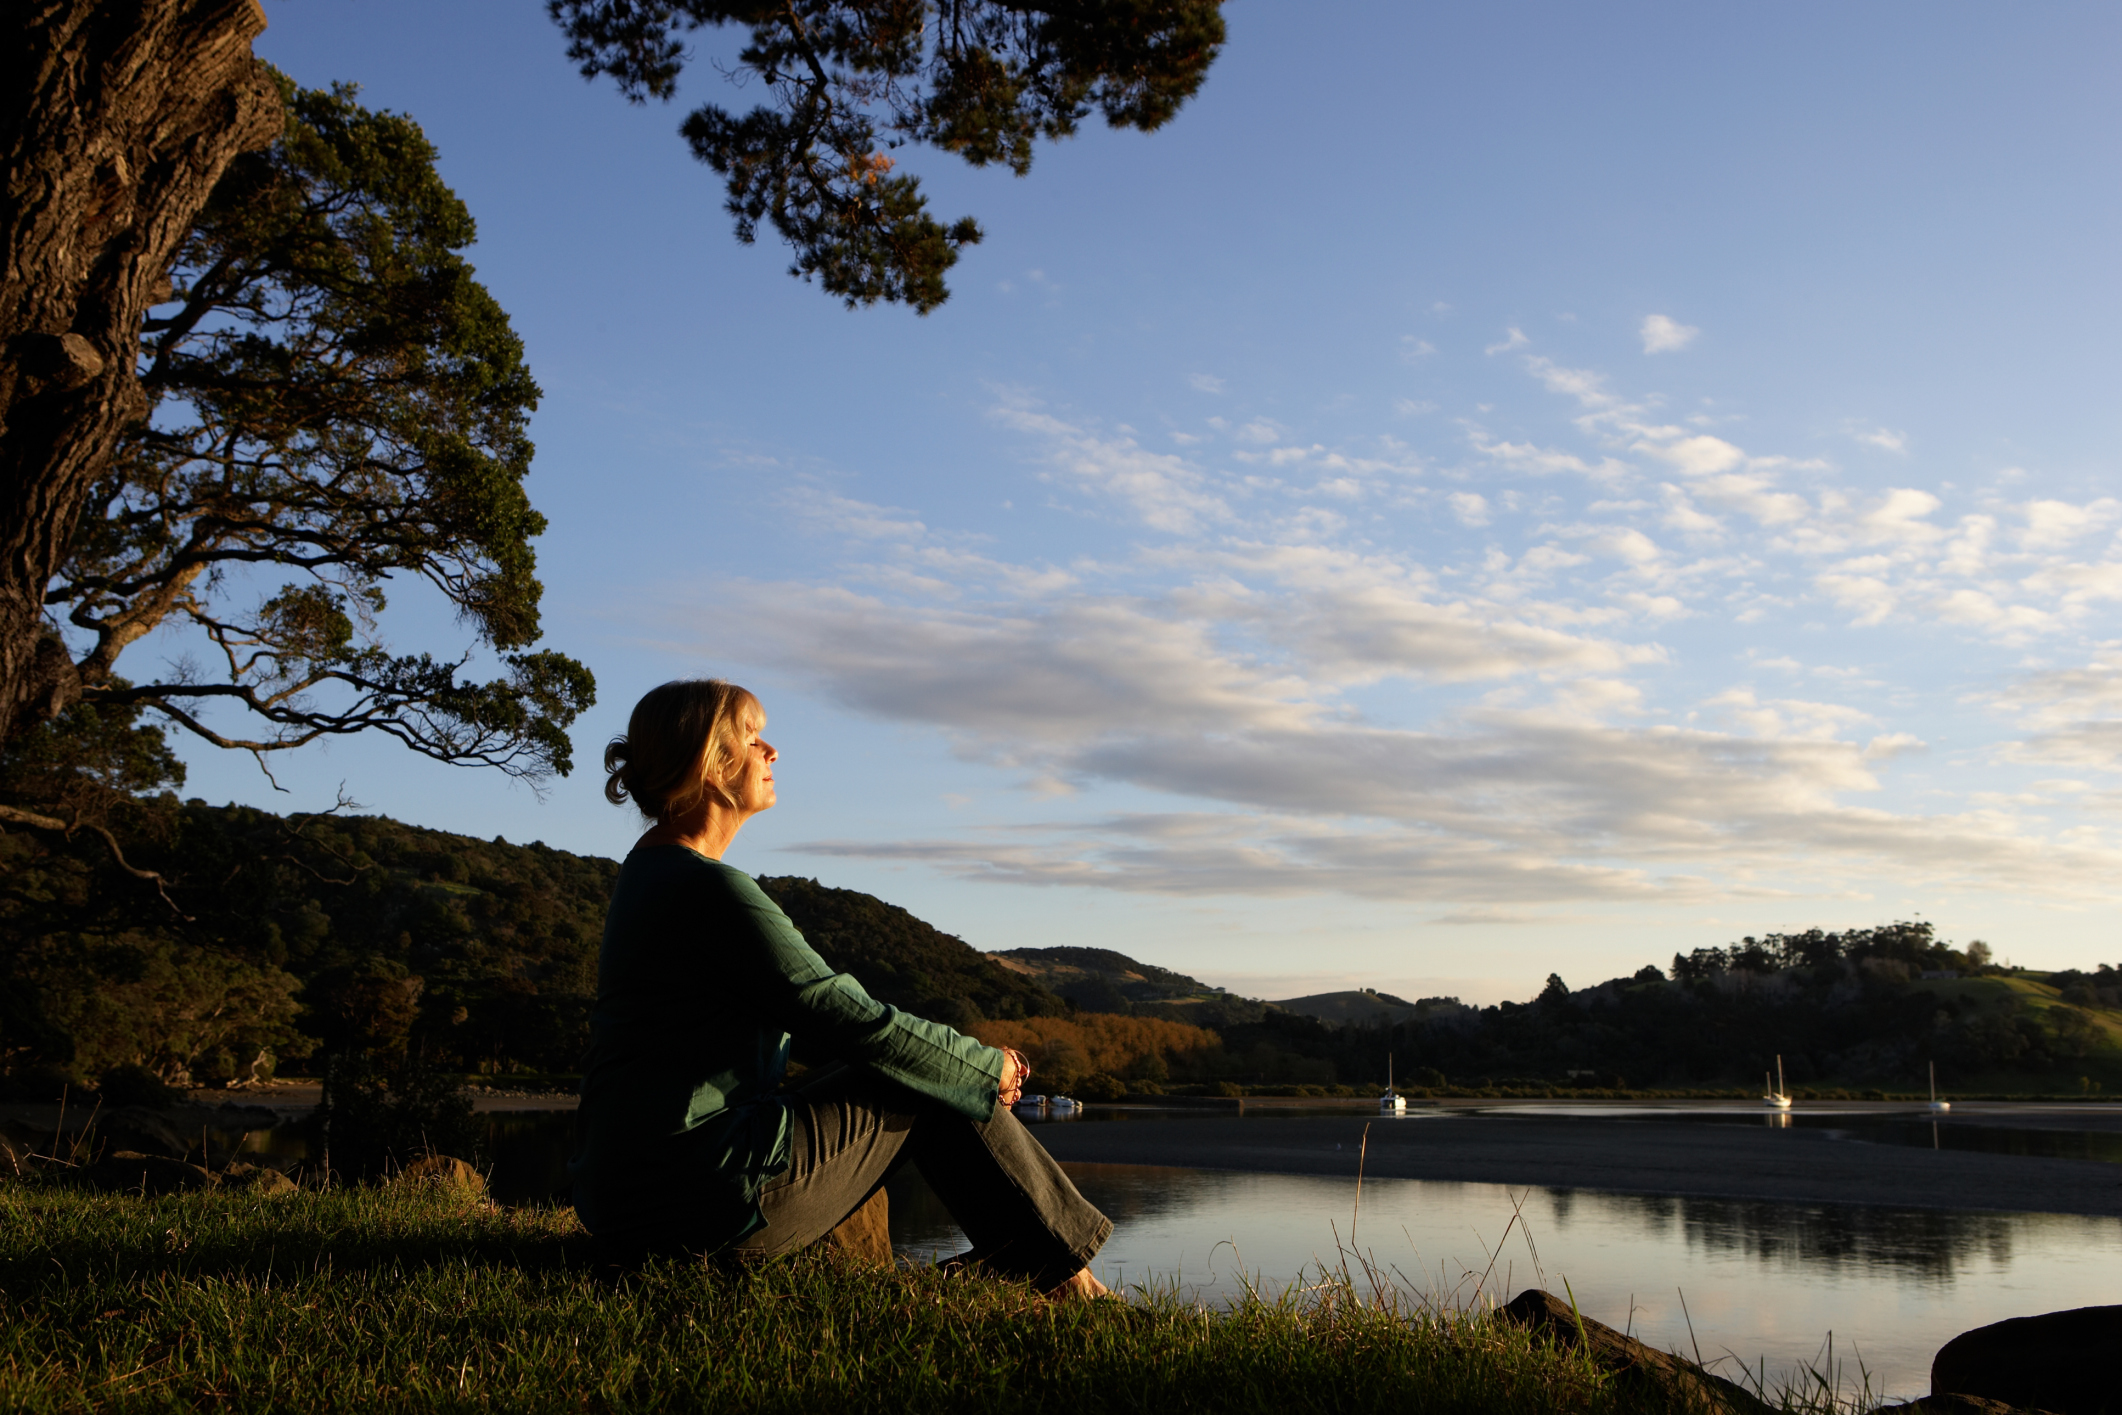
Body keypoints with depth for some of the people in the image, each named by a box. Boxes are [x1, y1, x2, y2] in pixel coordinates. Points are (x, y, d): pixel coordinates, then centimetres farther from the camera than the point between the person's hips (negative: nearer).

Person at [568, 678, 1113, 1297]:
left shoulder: (649, 869, 13)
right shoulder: (712, 891, -19)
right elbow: (856, 1023, -15)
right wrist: (989, 1066, 0)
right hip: (709, 1200, -10)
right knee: (927, 1085, 2)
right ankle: (1057, 1271, 16)